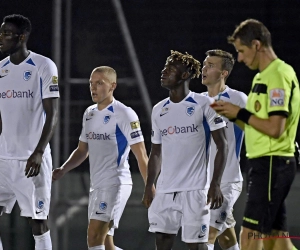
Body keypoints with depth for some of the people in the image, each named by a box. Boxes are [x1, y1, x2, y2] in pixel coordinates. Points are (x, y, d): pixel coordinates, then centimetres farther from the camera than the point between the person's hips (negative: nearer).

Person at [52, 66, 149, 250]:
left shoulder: (124, 114, -10)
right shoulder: (89, 113, 13)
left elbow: (141, 156, -11)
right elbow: (82, 150, 22)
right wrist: (63, 170, 6)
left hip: (116, 184, -9)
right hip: (97, 185, 9)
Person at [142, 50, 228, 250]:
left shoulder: (204, 105, -4)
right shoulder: (159, 110, 13)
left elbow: (222, 146, -5)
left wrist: (215, 185, -13)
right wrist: (149, 186, 12)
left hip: (195, 189, -5)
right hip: (165, 189, 5)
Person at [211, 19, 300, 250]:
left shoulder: (278, 75, -14)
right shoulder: (263, 76, 17)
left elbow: (275, 128, -21)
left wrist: (241, 114, -11)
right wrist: (234, 115, 6)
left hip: (272, 164, -10)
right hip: (266, 163, 10)